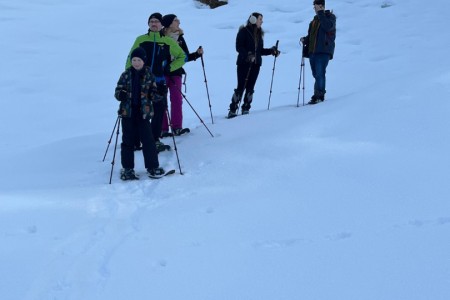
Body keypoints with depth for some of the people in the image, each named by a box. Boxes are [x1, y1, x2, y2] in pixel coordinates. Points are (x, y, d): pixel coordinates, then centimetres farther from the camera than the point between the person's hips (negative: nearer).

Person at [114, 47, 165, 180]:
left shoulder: (149, 75, 2)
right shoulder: (126, 75, 2)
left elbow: (153, 92, 8)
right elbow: (118, 90, 3)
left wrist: (156, 95, -14)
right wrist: (120, 95, -19)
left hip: (143, 112, 0)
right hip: (128, 112, 1)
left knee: (148, 140, 0)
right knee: (128, 141, 5)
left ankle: (152, 166, 11)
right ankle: (127, 169, 14)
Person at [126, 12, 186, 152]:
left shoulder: (168, 41, 5)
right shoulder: (140, 40, 5)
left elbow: (182, 56, 15)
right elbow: (131, 59, 9)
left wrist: (170, 67, 3)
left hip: (160, 82, 1)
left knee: (159, 111, 4)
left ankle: (155, 140, 17)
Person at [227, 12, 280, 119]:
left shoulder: (259, 33, 16)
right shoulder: (244, 31, -4)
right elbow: (239, 47, -12)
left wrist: (271, 51, 6)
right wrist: (247, 54, -26)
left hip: (255, 64, 6)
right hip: (244, 63, -6)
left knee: (250, 88, 5)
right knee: (241, 87, -9)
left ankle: (246, 109, 11)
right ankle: (232, 110, -5)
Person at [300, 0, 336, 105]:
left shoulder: (330, 17, 4)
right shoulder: (314, 20, 22)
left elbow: (327, 26, -19)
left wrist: (320, 13, -14)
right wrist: (305, 39, 5)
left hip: (324, 51, -7)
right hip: (312, 51, 7)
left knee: (320, 74, -15)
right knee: (316, 75, 6)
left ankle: (319, 96, -18)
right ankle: (318, 96, 8)